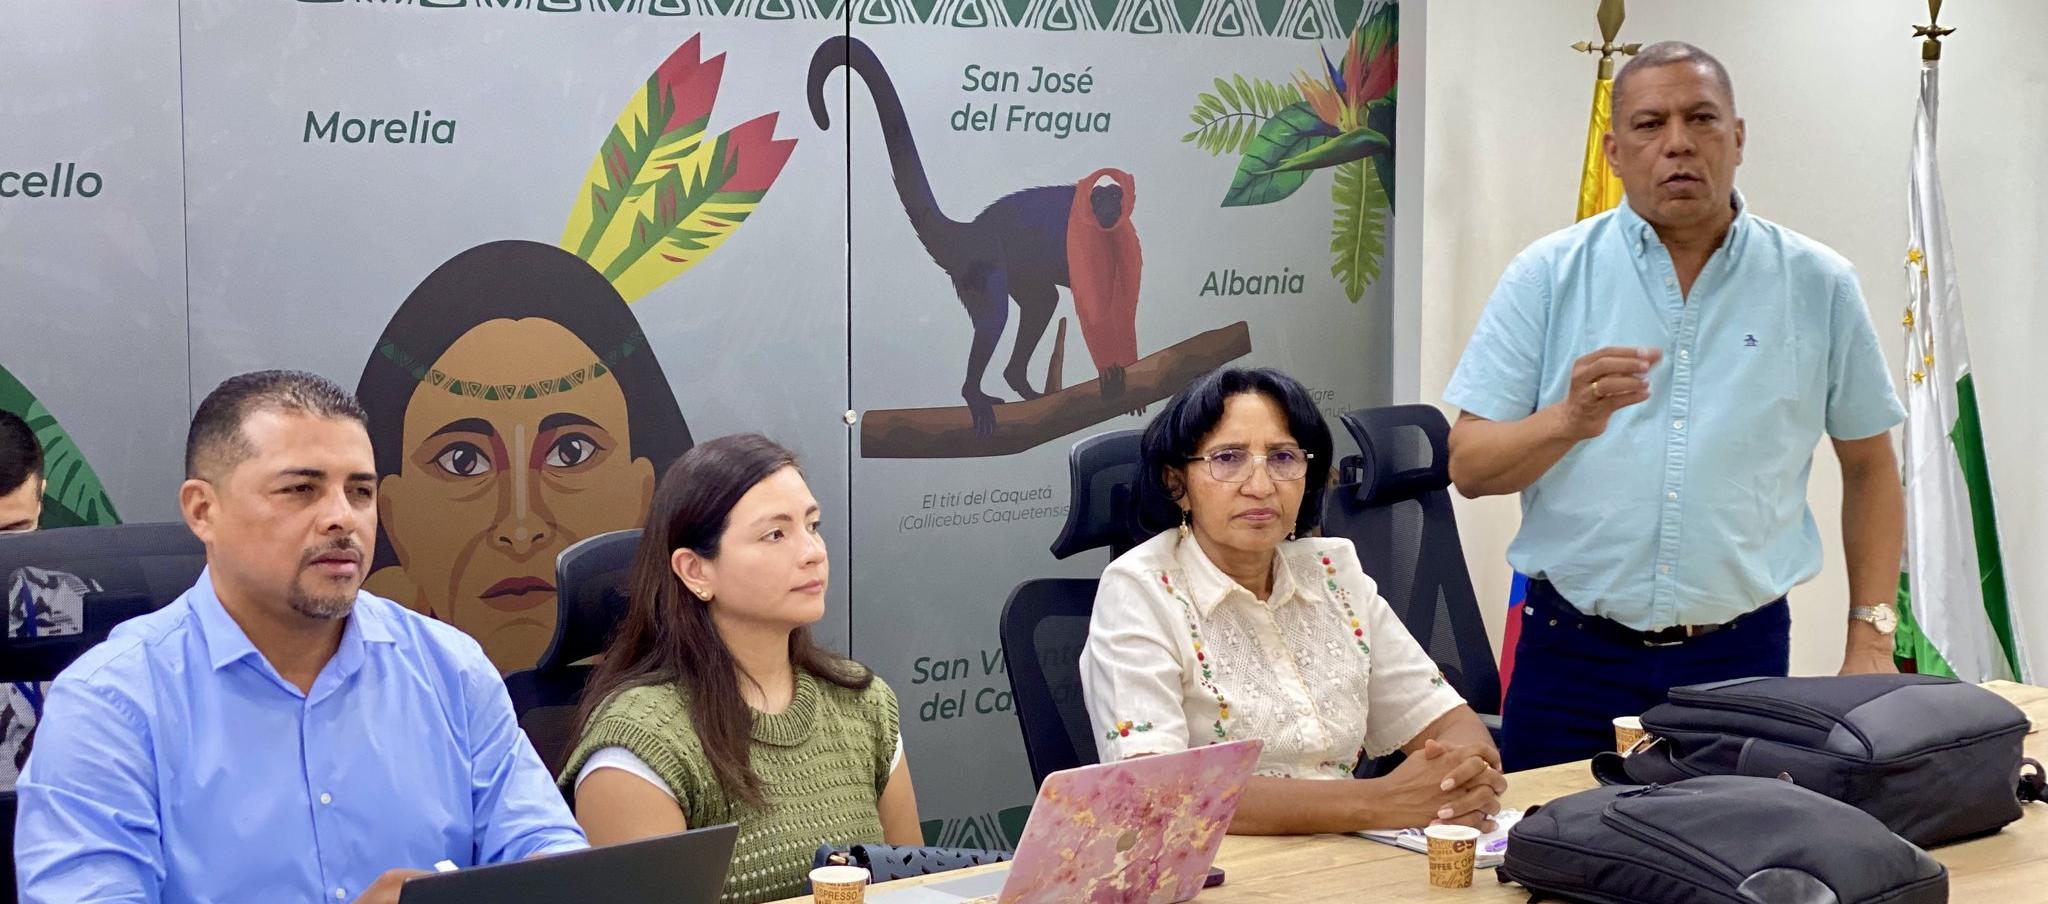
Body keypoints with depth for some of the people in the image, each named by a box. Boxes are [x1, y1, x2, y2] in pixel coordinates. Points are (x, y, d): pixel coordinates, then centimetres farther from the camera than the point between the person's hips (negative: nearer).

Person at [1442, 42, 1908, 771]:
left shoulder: (1816, 286, 3)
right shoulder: (1548, 275, 0)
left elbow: (1869, 466, 11)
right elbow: (1468, 466, -3)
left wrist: (1871, 639, 5)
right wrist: (1569, 421, -22)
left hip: (1741, 656, 1)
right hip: (1574, 655, -1)